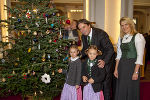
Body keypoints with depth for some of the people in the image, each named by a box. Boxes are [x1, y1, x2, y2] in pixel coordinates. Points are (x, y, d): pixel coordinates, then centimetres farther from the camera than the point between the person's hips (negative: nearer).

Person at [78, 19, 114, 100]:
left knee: (106, 84, 3)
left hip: (105, 62, -6)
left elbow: (110, 49, -24)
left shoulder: (101, 34, -23)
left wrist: (104, 61, -37)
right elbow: (85, 49, 10)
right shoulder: (84, 36, -2)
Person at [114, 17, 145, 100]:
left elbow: (140, 56, -11)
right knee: (120, 91, 10)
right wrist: (116, 69, 7)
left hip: (132, 65, -5)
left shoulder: (138, 36, -7)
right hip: (121, 66, 5)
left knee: (131, 91, 3)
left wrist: (136, 72, -16)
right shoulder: (121, 38, 11)